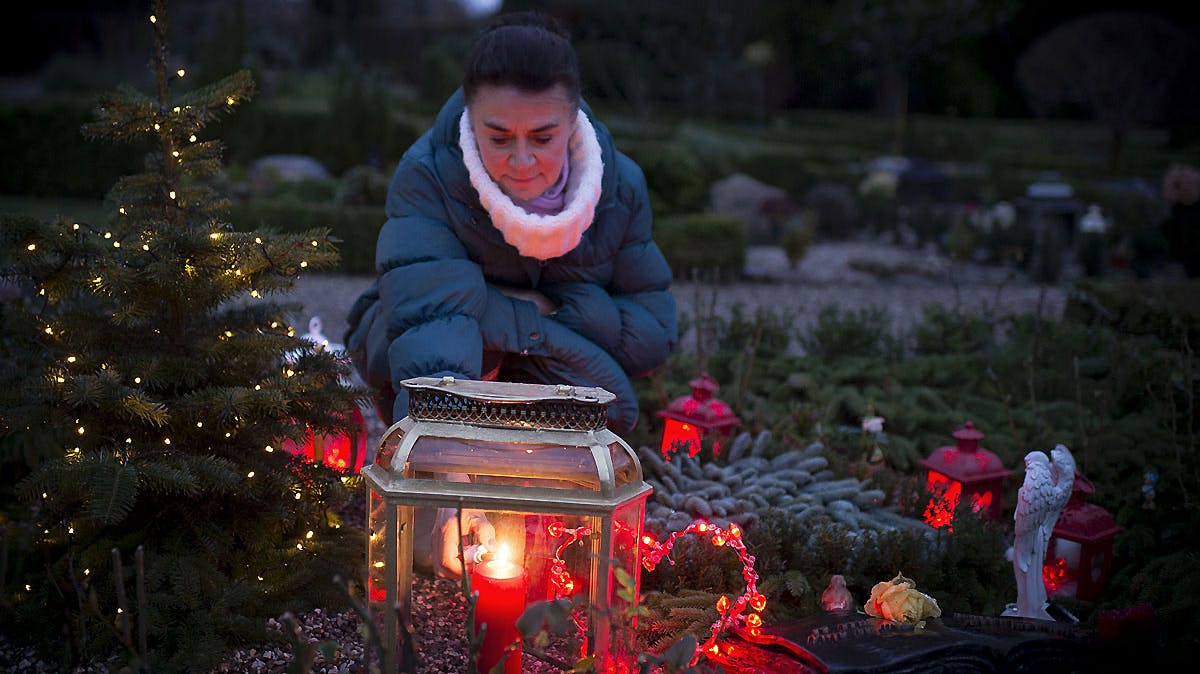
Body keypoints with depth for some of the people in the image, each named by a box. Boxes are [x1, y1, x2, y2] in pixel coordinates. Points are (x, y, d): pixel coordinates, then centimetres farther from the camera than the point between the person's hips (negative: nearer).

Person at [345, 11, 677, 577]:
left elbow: (654, 331, -17)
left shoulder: (619, 186, -18)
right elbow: (427, 304, -43)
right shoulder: (427, 175, -28)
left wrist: (546, 309, -28)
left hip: (541, 376, 3)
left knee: (609, 402, -30)